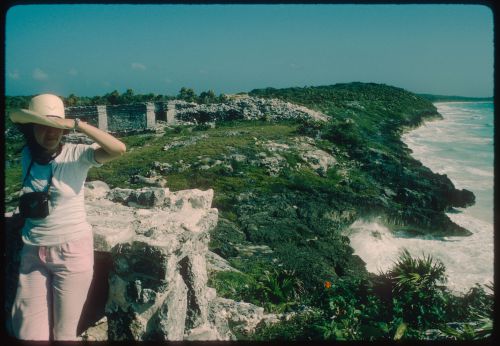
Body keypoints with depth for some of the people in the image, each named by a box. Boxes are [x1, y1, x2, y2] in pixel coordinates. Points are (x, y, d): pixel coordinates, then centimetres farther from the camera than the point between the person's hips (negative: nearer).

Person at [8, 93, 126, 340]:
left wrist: (77, 124, -29)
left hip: (72, 251, -4)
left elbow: (118, 149, -29)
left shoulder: (77, 155, -12)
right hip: (32, 253, 4)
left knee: (64, 333, 8)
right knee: (28, 334, 9)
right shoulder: (27, 156, 2)